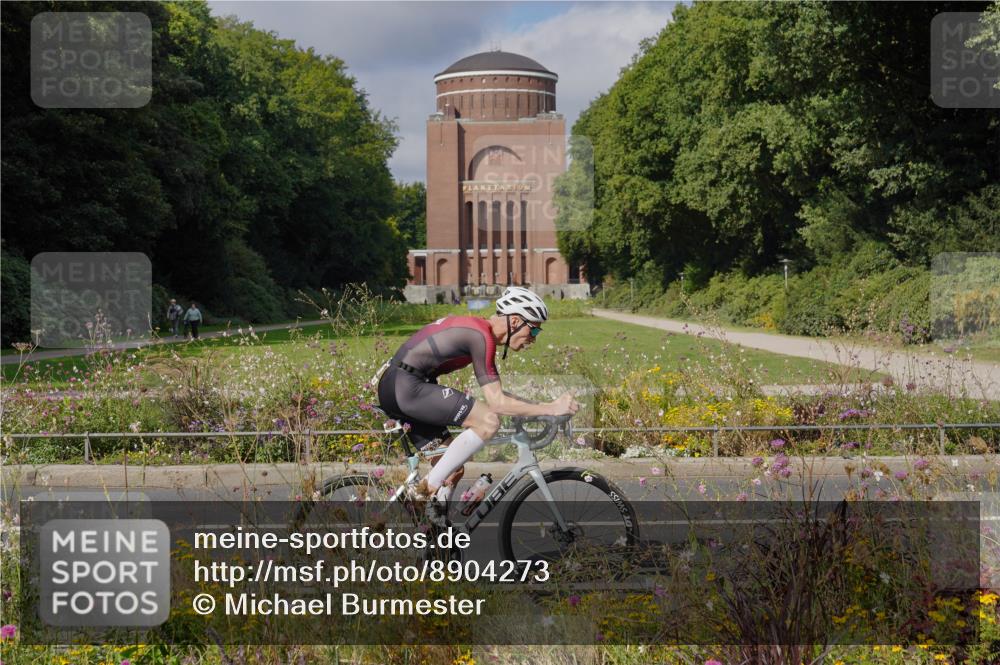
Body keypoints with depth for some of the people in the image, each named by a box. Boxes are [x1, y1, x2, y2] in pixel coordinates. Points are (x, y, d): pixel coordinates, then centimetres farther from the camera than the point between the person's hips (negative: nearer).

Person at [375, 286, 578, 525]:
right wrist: (551, 408, -15)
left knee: (454, 469, 12)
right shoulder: (482, 336, -14)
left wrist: (538, 408, 17)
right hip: (406, 386, -11)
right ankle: (428, 488, -12)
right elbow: (497, 402, -17)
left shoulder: (475, 327, 16)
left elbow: (494, 394, 24)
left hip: (394, 390, 11)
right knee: (488, 421, -19)